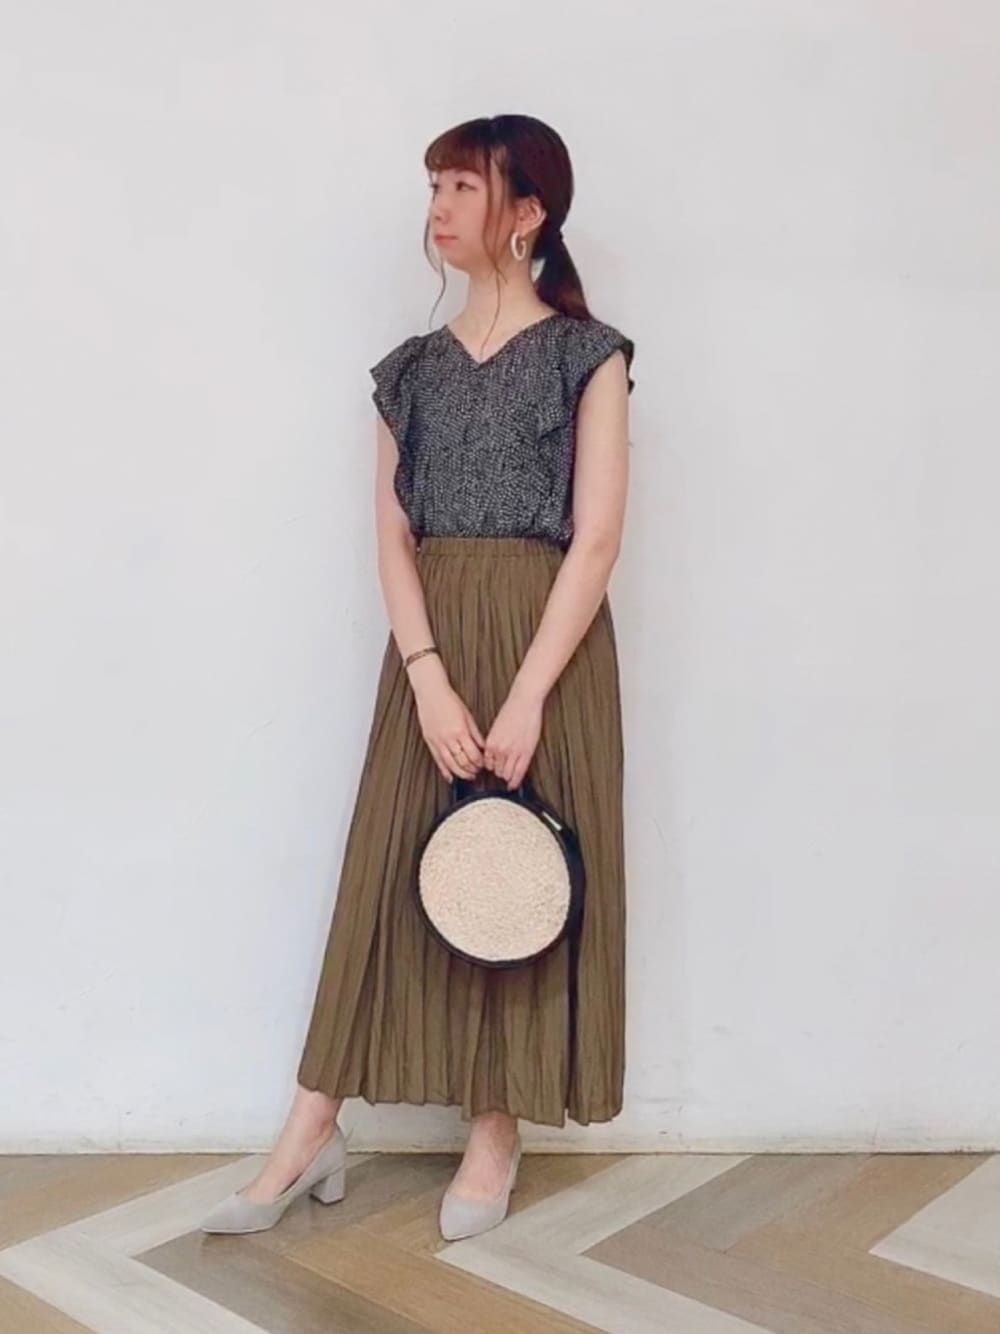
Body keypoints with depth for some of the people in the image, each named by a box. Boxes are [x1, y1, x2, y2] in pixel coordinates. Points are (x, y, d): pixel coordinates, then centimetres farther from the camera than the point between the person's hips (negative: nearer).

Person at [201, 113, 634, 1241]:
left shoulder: (587, 355, -1)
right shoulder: (411, 369, 11)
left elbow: (596, 539, -9)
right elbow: (392, 535, 3)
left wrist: (526, 699, -16)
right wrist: (430, 679, -12)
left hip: (543, 639, -3)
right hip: (429, 646, 4)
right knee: (390, 875, 5)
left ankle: (496, 1133, 19)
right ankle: (310, 1133, 14)